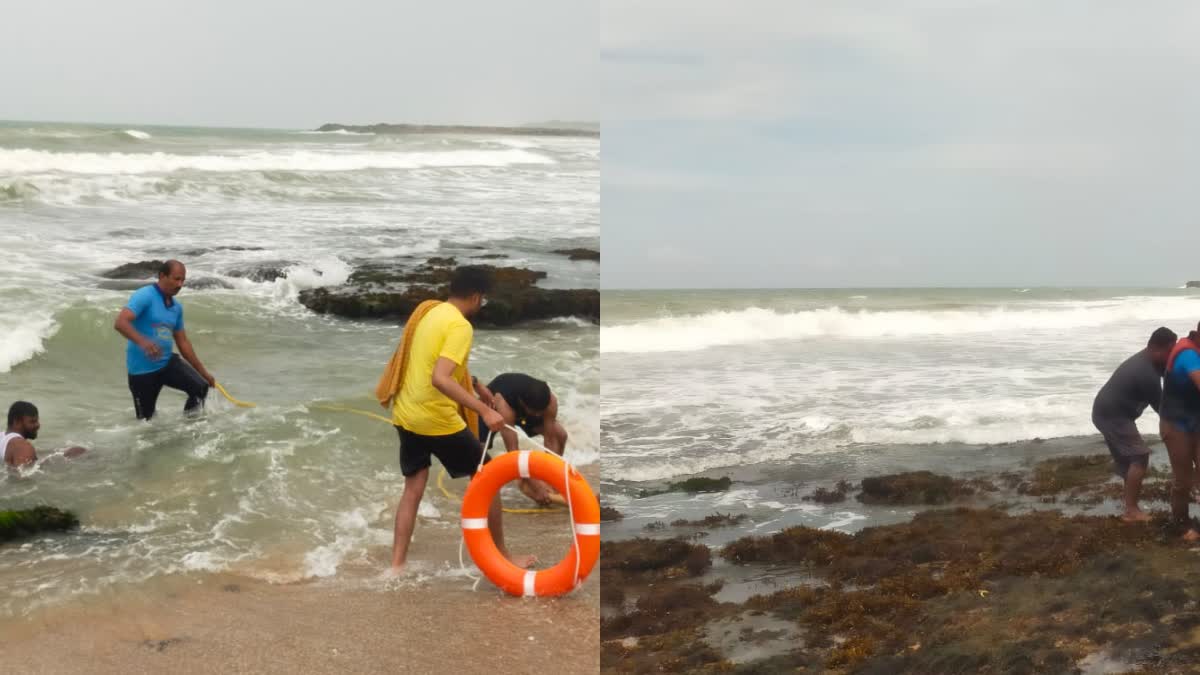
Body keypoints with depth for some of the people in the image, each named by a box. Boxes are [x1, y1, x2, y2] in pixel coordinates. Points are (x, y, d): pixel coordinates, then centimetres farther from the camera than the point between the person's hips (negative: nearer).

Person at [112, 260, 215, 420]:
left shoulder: (177, 306, 8)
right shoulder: (144, 296, -15)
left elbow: (183, 342, 16)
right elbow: (120, 323, -28)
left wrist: (203, 371, 16)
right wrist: (142, 341, -46)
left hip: (167, 363, 6)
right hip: (142, 369, -6)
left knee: (201, 386, -15)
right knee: (146, 420, 2)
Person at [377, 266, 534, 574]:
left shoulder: (426, 310, 7)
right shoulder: (460, 326, -19)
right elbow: (440, 379, -31)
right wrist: (483, 410, -33)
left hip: (405, 414, 8)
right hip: (438, 420, -8)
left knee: (413, 489, 13)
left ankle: (396, 566, 7)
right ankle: (502, 557, 17)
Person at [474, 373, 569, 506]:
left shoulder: (550, 401, -37)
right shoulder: (503, 404, -47)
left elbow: (551, 440, -30)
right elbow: (513, 451, -48)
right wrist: (535, 486, -50)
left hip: (525, 409, 3)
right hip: (492, 407, -3)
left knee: (560, 435, -16)